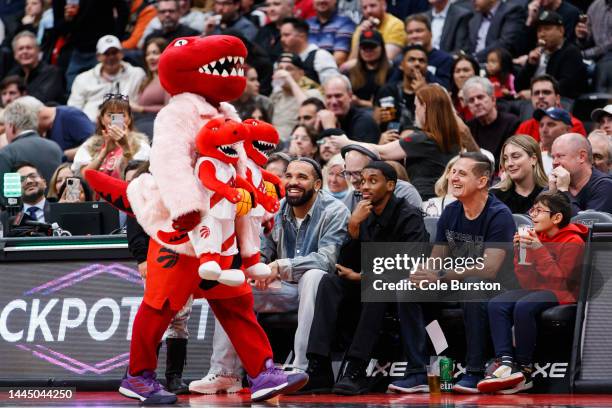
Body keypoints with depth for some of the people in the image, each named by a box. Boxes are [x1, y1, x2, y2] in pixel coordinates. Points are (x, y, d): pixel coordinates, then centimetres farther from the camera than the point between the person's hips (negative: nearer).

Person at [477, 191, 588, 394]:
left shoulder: (573, 241, -9)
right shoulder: (538, 237, 10)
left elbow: (559, 280, -18)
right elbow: (526, 281, 11)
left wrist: (539, 250, -23)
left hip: (563, 294, -7)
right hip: (537, 289, 7)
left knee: (523, 307, -34)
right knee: (496, 304, -18)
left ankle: (524, 370, -25)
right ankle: (505, 362, -29)